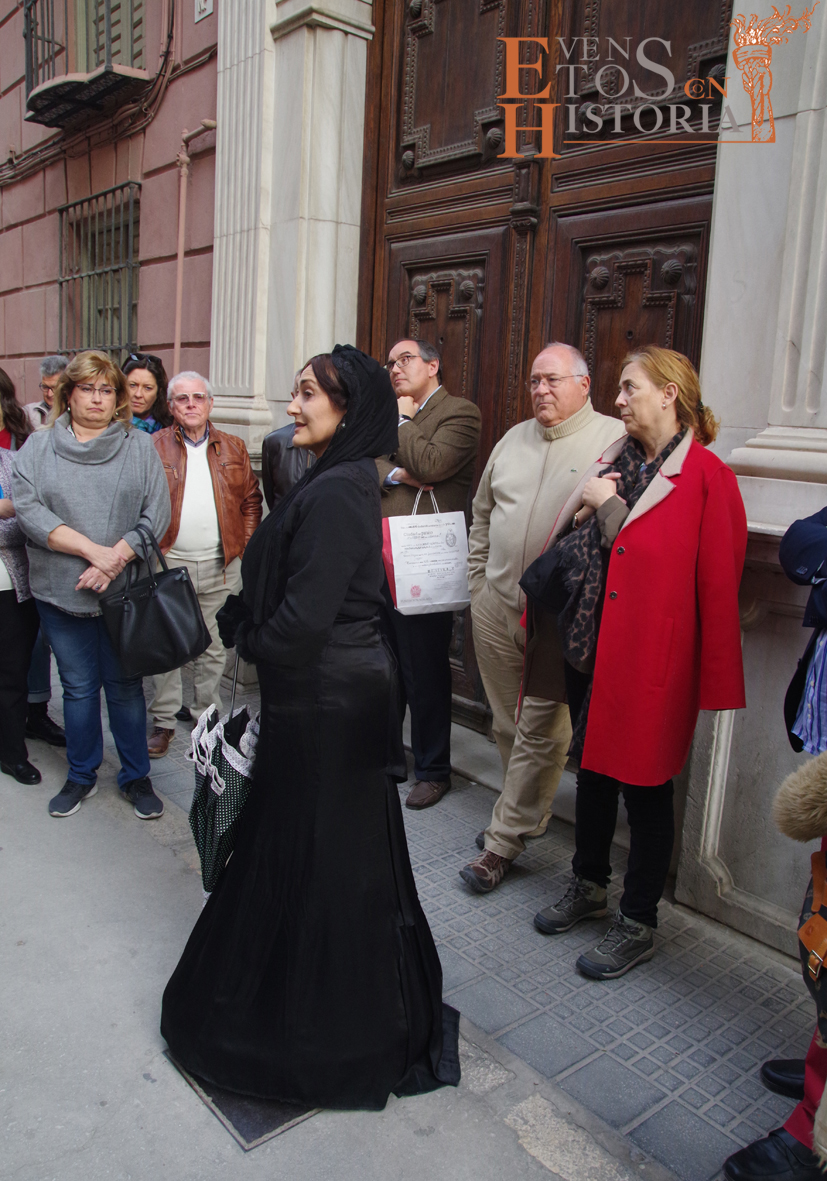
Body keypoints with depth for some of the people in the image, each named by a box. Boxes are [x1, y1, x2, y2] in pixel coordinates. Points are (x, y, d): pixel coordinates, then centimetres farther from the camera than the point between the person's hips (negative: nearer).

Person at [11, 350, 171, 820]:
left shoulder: (140, 446, 4)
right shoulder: (38, 446, 5)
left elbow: (157, 513, -5)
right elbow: (28, 509, -8)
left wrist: (114, 559, -17)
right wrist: (93, 550, -17)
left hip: (125, 589, -1)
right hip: (60, 590, 1)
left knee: (125, 686, 9)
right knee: (79, 687, 13)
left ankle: (136, 776, 25)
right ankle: (82, 775, 30)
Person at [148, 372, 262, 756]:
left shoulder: (233, 448, 9)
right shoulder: (153, 447, 3)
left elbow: (251, 498, 11)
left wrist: (245, 545, 2)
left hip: (220, 566, 2)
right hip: (168, 562, -1)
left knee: (212, 646, 11)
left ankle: (207, 714, 25)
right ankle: (164, 721, 17)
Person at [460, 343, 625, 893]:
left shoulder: (616, 439, -5)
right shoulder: (514, 439, 14)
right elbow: (483, 514, 21)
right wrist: (479, 582, 16)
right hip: (496, 605, 6)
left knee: (541, 731, 0)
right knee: (507, 724, 15)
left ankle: (505, 840, 13)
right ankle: (527, 811, 34)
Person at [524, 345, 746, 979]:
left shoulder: (708, 476, -12)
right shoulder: (617, 462, 8)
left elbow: (719, 585, -13)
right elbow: (577, 549, 14)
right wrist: (590, 510, -4)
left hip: (653, 655, -7)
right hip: (593, 646, 7)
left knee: (644, 783, 6)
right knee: (593, 766, 18)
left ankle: (639, 923, 25)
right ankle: (589, 884, 40)